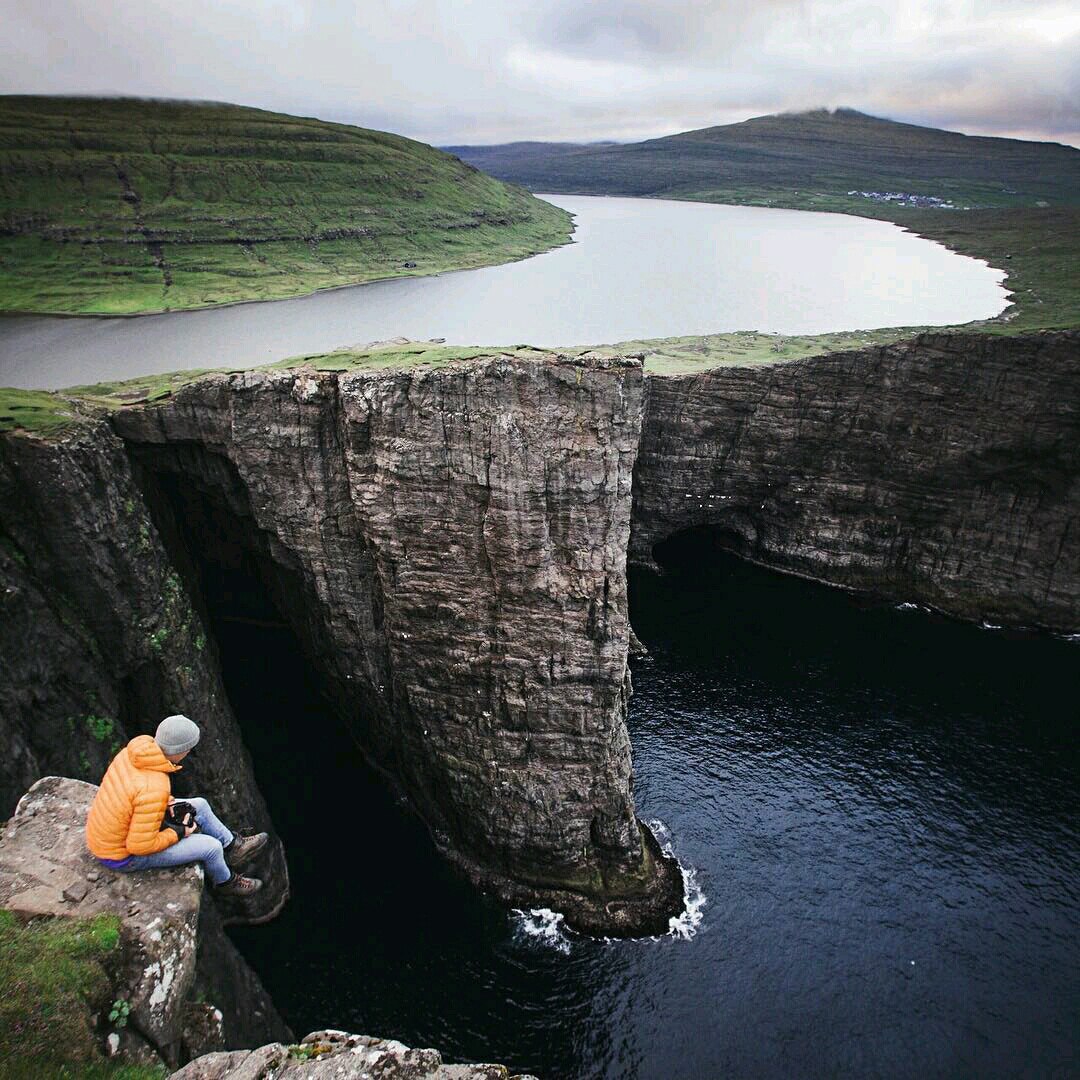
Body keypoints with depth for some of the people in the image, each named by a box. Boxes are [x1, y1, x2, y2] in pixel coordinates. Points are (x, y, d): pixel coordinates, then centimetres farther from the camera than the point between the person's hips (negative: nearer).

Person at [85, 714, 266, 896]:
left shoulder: (132, 751, -13)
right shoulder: (154, 789, -38)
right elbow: (139, 845, -30)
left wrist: (165, 802, 1)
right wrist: (178, 833, -15)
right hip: (121, 856, -8)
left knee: (200, 806, 12)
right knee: (211, 846, -4)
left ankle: (234, 847, 34)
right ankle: (226, 882, 28)